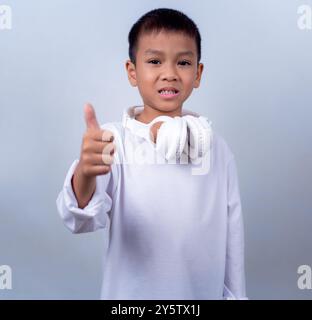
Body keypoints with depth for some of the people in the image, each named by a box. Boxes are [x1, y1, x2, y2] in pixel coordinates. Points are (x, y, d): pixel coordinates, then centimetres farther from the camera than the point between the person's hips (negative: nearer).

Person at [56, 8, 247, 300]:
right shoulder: (112, 141, -15)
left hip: (205, 290, 2)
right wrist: (84, 173, -47)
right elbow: (82, 219, -28)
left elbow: (232, 233, 1)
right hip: (131, 291, -2)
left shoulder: (216, 148, -6)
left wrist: (235, 294, 6)